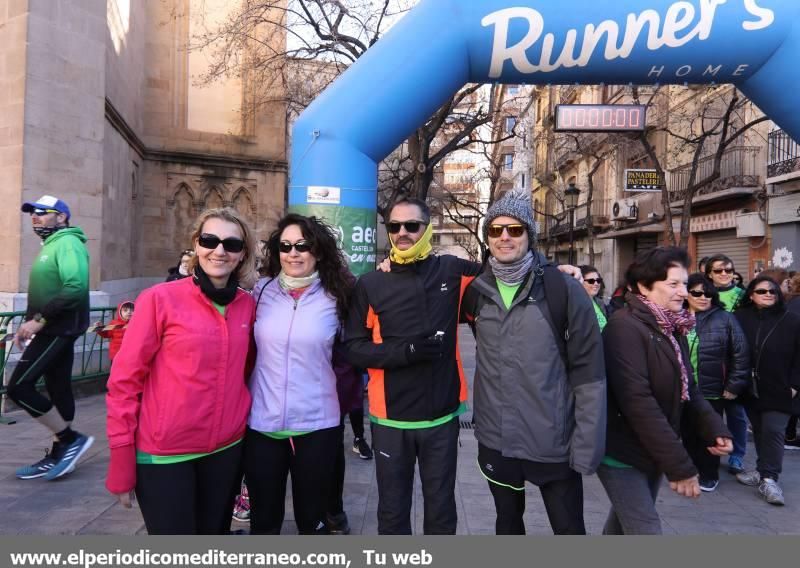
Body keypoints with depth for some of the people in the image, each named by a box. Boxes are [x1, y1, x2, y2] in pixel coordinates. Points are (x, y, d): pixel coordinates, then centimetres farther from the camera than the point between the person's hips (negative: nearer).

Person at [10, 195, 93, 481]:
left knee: (19, 386, -10)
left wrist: (39, 320, -22)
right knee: (59, 389, 11)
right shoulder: (51, 246, 19)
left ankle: (71, 439, -1)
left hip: (59, 329, -9)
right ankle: (58, 454, 19)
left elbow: (75, 288, -25)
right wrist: (29, 322, 13)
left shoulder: (68, 243, -12)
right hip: (53, 329, 9)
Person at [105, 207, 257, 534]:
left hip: (227, 448, 4)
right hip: (164, 452, -4)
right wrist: (122, 464, -8)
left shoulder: (247, 305, 1)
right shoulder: (160, 298, -10)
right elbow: (124, 380, -8)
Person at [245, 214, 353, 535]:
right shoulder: (261, 291, 1)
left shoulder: (335, 296, -5)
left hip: (316, 425, -1)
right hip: (261, 424, 2)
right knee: (263, 519, 18)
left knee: (312, 518, 18)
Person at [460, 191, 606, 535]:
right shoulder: (475, 290, -2)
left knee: (570, 529, 14)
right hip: (495, 440, 3)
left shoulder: (564, 290, -12)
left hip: (554, 444, -3)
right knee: (508, 524, 22)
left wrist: (587, 446, -12)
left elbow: (589, 374, -11)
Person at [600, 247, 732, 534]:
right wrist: (680, 465, -23)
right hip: (623, 454, -8)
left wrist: (714, 428, -7)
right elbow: (638, 401, -26)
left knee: (624, 522, 21)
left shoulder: (672, 328, 7)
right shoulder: (624, 327, -21)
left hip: (652, 453, 8)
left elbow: (687, 387, 11)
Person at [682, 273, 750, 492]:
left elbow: (741, 353, -4)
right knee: (688, 433, 13)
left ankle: (709, 475, 30)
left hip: (713, 391, -2)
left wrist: (735, 385, -8)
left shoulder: (725, 319, -4)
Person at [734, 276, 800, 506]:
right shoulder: (740, 318, -3)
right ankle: (764, 471, 28)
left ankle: (769, 479, 2)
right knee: (759, 430, 13)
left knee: (773, 430, -5)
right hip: (751, 388, 2)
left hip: (779, 389, -2)